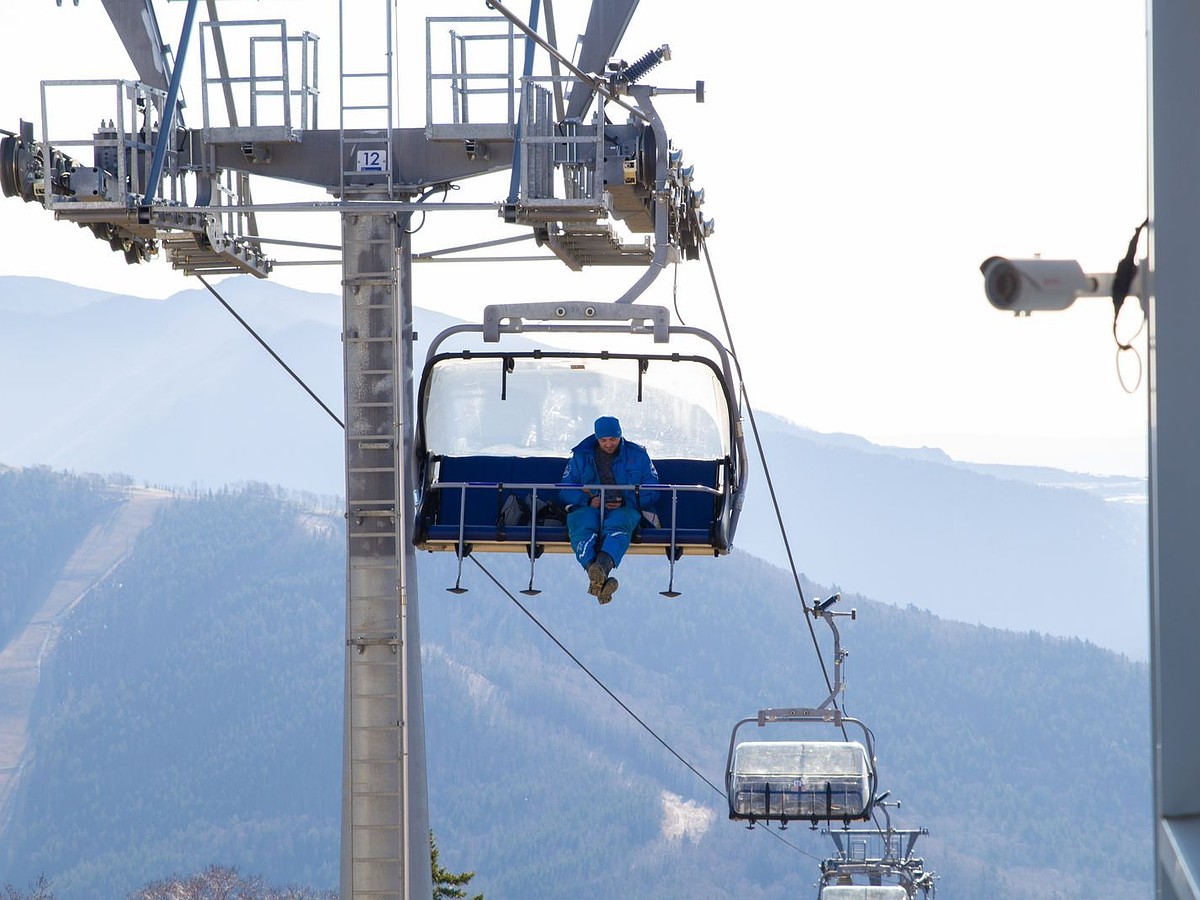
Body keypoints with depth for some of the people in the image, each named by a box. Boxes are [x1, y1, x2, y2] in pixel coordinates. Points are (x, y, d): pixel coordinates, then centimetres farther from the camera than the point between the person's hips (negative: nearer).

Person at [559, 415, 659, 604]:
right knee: (582, 528, -37)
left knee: (616, 527, -40)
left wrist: (625, 502, -7)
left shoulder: (637, 455, 15)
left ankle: (602, 566, -71)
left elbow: (651, 491, 11)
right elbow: (565, 491, 13)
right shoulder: (581, 456, 17)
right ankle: (599, 577, -64)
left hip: (624, 509, -1)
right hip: (588, 508, 1)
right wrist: (588, 500, -7)